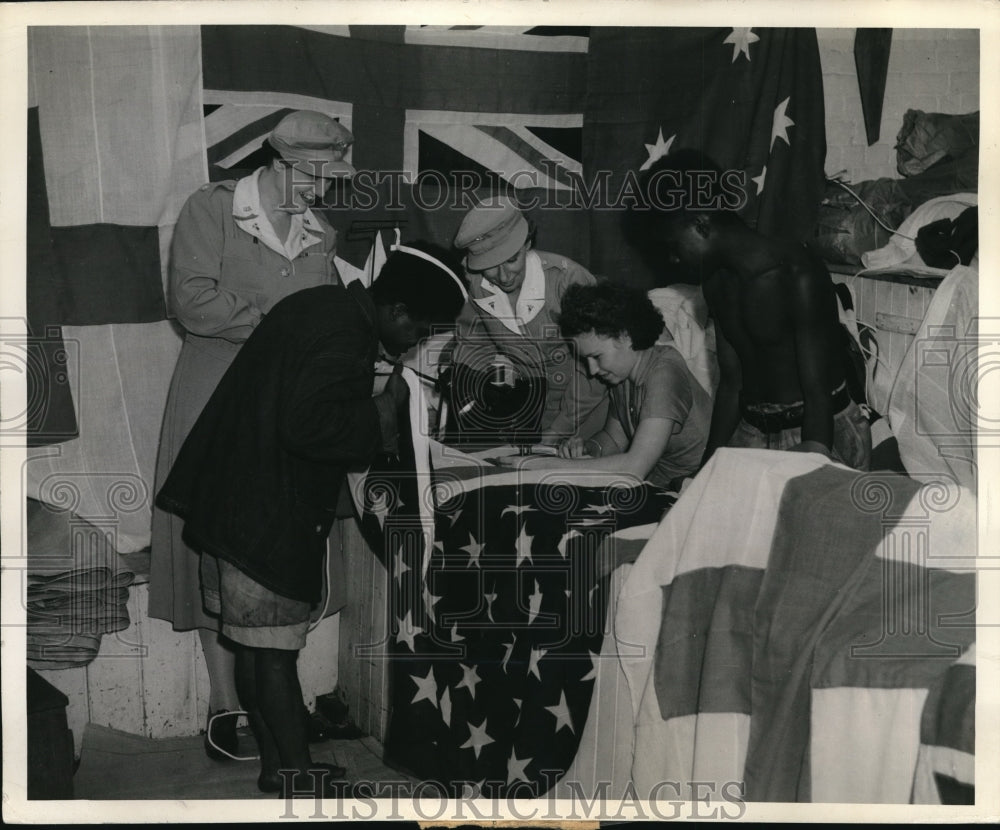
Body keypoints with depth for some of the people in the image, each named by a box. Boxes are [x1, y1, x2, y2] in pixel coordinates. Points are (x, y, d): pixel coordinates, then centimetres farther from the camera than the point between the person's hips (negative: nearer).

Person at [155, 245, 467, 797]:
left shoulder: (324, 305, 11)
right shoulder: (343, 338, -20)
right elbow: (307, 425, -30)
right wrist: (380, 415, -17)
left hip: (227, 499, 10)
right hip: (267, 517, -10)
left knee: (255, 647, 16)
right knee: (275, 653, 0)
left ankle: (277, 766, 28)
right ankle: (298, 777, 11)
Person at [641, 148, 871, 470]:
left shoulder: (796, 275, -16)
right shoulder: (717, 283, 8)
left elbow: (817, 394, -18)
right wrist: (708, 468, 9)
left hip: (823, 433, -6)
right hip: (752, 431, 6)